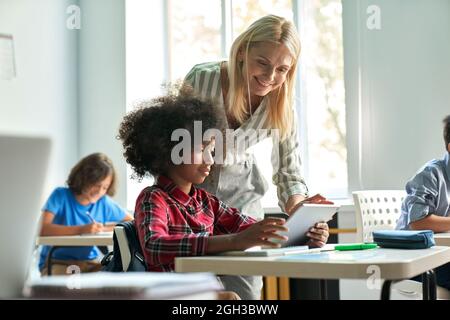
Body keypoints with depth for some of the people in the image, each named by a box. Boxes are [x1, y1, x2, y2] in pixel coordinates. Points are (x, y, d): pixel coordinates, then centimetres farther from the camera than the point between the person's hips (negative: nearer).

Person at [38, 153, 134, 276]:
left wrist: (105, 228, -8)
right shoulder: (61, 195, -8)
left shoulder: (104, 202, 1)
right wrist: (81, 229, -30)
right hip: (57, 263, -4)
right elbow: (44, 229, -21)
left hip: (90, 263, 5)